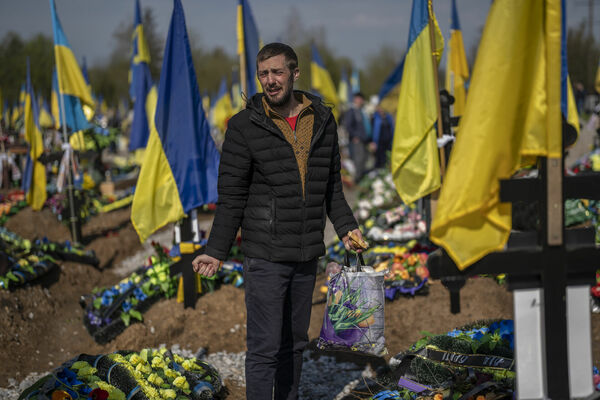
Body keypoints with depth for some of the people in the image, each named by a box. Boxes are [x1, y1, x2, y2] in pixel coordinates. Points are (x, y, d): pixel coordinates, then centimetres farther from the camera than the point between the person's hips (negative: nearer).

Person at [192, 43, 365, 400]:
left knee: (295, 341, 15)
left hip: (307, 255, 5)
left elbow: (332, 186, 15)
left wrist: (346, 227, 4)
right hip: (265, 255, -4)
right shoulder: (244, 126, -7)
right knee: (265, 347, -3)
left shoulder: (322, 119, 6)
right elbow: (232, 196, -5)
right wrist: (216, 251, -11)